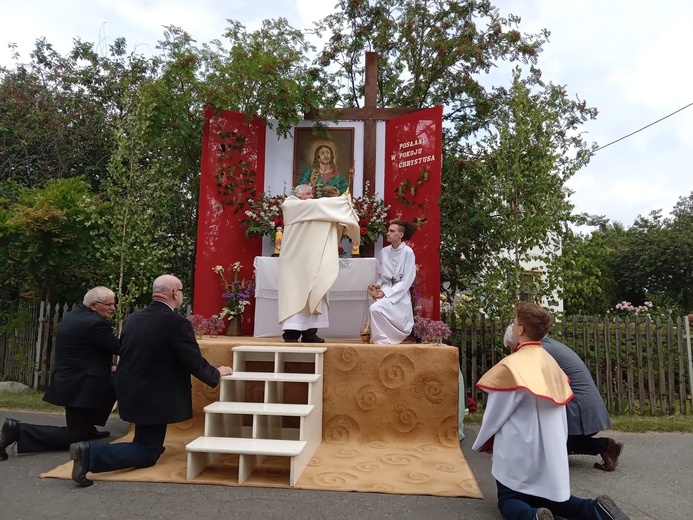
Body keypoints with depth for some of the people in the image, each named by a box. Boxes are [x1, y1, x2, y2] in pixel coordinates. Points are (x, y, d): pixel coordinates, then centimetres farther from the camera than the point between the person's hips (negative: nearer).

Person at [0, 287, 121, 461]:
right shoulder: (94, 323, -23)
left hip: (70, 380, 10)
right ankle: (18, 430, -5)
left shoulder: (74, 315, 9)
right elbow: (119, 348, -19)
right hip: (79, 386, -10)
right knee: (75, 437, 1)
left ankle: (87, 428, 29)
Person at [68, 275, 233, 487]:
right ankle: (91, 452, -11)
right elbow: (194, 362, -17)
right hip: (153, 398, -8)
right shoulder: (177, 322, -22)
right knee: (147, 454, 3)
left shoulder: (133, 318, 2)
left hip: (130, 391, 8)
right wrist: (217, 374, 2)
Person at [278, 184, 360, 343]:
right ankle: (291, 332, -9)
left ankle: (309, 332, 2)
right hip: (296, 260, -7)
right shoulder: (290, 206, -1)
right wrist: (342, 200, -10)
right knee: (295, 293, -10)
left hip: (310, 260, 8)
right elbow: (316, 204, -12)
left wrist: (342, 203, -6)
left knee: (312, 295, 2)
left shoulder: (312, 210, 23)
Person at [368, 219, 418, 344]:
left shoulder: (408, 252, -9)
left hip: (399, 296, -5)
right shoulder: (384, 251, 6)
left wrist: (385, 292, -20)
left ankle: (382, 341, -13)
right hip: (384, 293, 5)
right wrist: (378, 286, -6)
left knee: (375, 309, -29)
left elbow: (407, 280, -13)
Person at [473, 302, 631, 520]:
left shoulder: (511, 366, -17)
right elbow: (559, 408, 11)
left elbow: (494, 413, -9)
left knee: (508, 500, 10)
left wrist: (481, 443, 6)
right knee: (549, 498, 22)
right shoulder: (550, 362, 3)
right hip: (551, 449, 6)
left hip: (518, 450, -6)